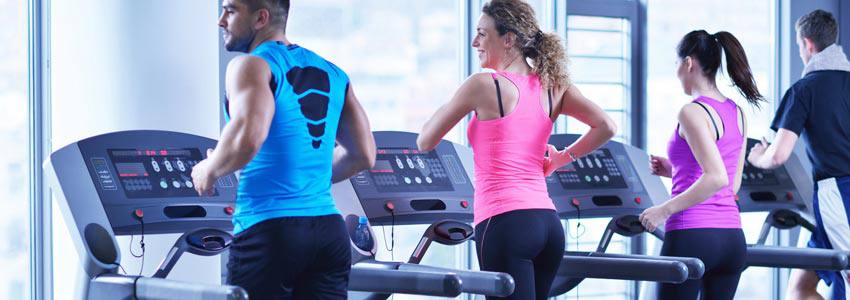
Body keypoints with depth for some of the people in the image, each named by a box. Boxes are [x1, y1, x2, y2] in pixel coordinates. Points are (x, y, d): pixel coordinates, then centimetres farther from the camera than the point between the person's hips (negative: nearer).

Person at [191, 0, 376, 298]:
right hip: (329, 230, 7)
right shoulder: (332, 73, 16)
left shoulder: (252, 65, -6)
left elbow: (248, 137, -24)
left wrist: (209, 170, -5)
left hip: (269, 230, -6)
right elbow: (363, 156, 15)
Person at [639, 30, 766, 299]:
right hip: (732, 237, 8)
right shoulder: (737, 113, 12)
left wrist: (664, 210, -17)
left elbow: (716, 178, -22)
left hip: (692, 236, -8)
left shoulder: (692, 112, -13)